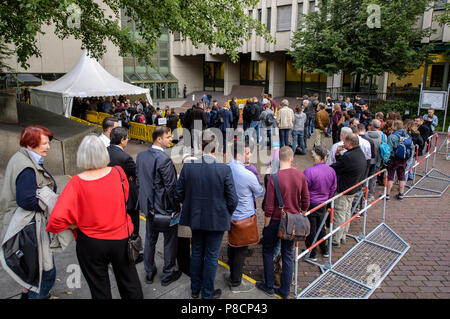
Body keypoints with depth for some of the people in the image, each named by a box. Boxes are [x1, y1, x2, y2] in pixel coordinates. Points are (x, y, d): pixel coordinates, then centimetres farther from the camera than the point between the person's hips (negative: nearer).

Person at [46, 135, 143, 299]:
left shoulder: (77, 183, -20)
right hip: (121, 239, 2)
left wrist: (73, 225, -6)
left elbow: (57, 217, -24)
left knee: (99, 288, 19)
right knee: (129, 282, 21)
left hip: (91, 244, -2)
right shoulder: (118, 172, -12)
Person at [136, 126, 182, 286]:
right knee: (170, 241, 12)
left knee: (150, 239, 20)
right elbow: (171, 187, -21)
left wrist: (146, 201, 16)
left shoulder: (141, 156, -1)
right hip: (165, 207, -7)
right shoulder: (164, 160, -24)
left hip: (149, 207, 7)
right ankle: (168, 274, 26)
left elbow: (139, 181, 6)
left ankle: (149, 273, 35)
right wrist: (176, 209, -10)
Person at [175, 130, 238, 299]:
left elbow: (178, 195, -5)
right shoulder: (224, 169, -19)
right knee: (211, 255, 14)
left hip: (195, 217, 3)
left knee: (196, 252, 22)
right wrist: (227, 214, 6)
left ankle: (195, 289, 39)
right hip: (217, 219, -3)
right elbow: (232, 200, -14)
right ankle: (207, 293, 29)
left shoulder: (188, 166, -12)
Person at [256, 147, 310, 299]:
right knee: (288, 254, 16)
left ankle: (269, 286, 26)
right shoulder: (300, 175, -6)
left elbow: (269, 207, -16)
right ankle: (285, 291, 25)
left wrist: (266, 226, -5)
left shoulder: (274, 177, -20)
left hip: (276, 221, -4)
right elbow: (306, 201, 3)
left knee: (268, 252, 16)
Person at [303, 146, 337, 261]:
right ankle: (324, 250, 38)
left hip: (311, 205, -6)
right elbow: (333, 189, 7)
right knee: (321, 227, 23)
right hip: (323, 204, 6)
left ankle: (312, 254, 22)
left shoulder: (309, 172, -25)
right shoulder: (331, 171, -5)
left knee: (311, 229, 9)